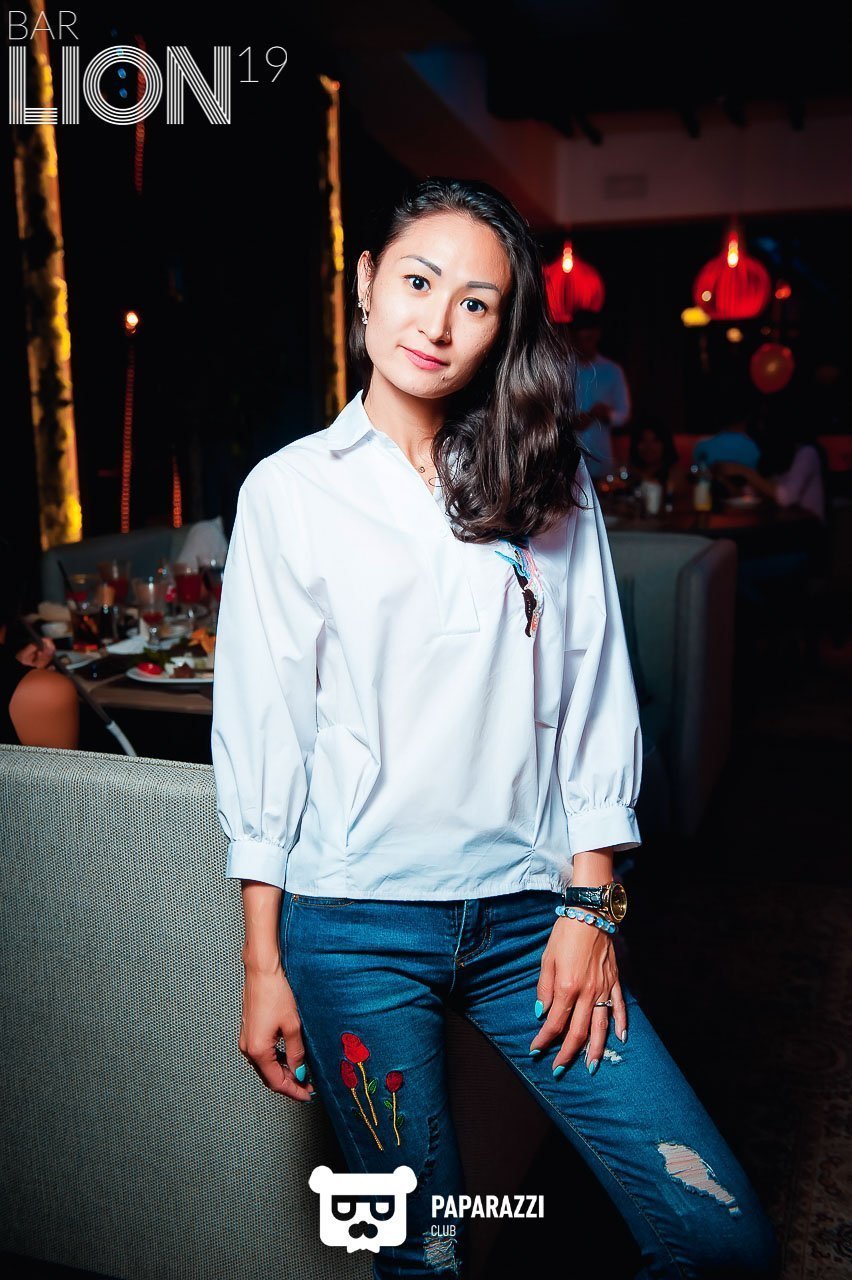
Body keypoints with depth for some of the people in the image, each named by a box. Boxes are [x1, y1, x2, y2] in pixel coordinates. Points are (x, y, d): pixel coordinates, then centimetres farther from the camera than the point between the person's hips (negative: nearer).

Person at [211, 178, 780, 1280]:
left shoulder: (553, 486, 6)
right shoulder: (290, 489, 0)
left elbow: (595, 700, 5)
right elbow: (259, 730, 0)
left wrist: (591, 907, -1)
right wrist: (263, 965, 0)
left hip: (532, 913, 2)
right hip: (357, 925, -1)